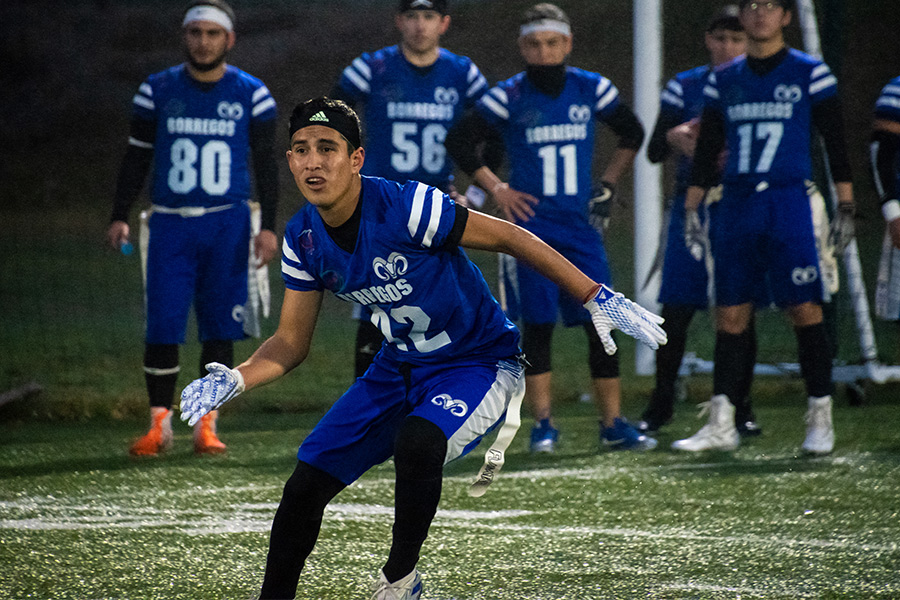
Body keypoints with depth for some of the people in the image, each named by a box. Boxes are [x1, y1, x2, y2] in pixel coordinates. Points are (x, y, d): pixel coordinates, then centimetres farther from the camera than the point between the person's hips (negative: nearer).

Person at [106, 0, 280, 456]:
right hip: (171, 225, 0)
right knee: (162, 328, -6)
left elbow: (265, 164, 6)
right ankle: (159, 425, 2)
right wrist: (119, 216, 0)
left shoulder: (251, 95, 2)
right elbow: (136, 158, 8)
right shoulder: (158, 91, 4)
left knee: (220, 329, 1)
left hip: (227, 225, 0)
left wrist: (268, 227, -2)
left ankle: (206, 426, 9)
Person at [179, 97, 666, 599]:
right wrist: (233, 380, -16)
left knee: (416, 443, -35)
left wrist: (597, 298, -21)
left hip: (480, 364, -6)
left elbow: (510, 238, -19)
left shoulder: (405, 208, -27)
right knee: (306, 484, -2)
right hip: (401, 367, 6)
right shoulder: (303, 240, -6)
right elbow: (292, 344, 3)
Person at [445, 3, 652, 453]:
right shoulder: (509, 98, -4)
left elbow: (632, 133, 19)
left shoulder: (592, 90, 4)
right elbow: (459, 141, 0)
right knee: (538, 325, -4)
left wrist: (608, 182, 11)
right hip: (533, 223, -3)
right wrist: (496, 189, -4)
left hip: (581, 222, 3)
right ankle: (543, 424, 3)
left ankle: (613, 424, 7)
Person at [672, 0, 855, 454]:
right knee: (730, 315, 3)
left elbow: (835, 142, 2)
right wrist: (690, 208, 12)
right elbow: (707, 149, 17)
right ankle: (721, 424, 6)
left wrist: (845, 205, -2)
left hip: (787, 203, -4)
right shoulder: (724, 80, 12)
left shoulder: (810, 73, 1)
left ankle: (820, 420, -1)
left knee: (805, 310, -8)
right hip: (736, 205, 4)